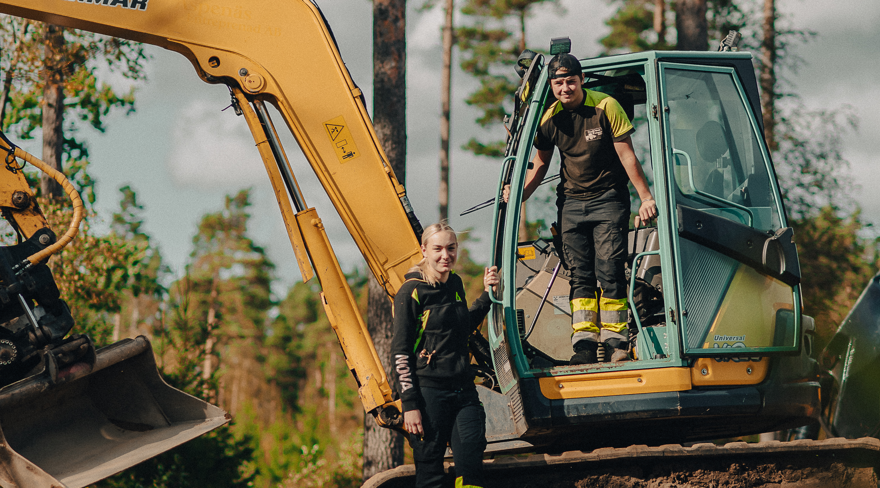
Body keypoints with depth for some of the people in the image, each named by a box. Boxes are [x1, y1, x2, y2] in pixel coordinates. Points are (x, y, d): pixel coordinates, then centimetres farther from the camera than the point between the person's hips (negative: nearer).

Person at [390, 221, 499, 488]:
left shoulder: (455, 284, 13)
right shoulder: (412, 291, -6)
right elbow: (400, 352, -9)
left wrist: (486, 295, 18)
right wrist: (409, 404, -15)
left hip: (463, 388, 6)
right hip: (428, 393, -6)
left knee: (471, 466, -5)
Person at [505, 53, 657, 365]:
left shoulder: (605, 107, -10)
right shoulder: (549, 119, 2)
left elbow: (627, 155, -7)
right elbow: (540, 166, 14)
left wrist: (646, 197, -9)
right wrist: (518, 195, 0)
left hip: (608, 199, -3)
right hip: (572, 202, 4)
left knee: (609, 270, -12)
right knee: (580, 274, -2)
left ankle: (615, 342, -7)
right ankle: (584, 346, -5)